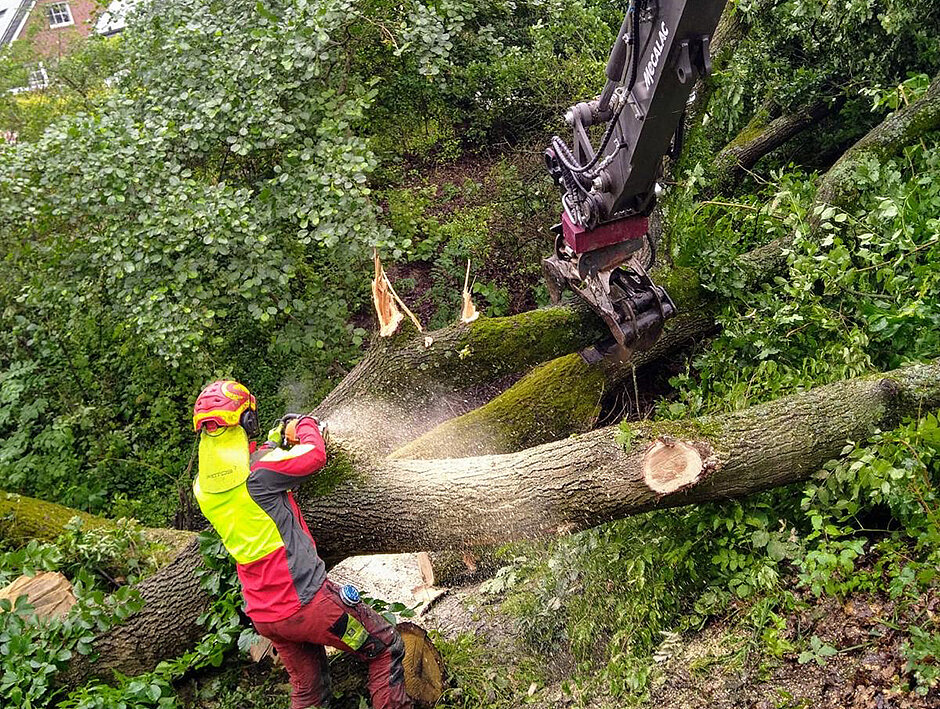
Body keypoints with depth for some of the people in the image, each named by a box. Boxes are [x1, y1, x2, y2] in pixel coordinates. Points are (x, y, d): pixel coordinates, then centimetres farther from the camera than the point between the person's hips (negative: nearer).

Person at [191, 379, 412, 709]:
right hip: (304, 600, -8)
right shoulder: (258, 468, -21)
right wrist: (305, 425, 9)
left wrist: (273, 441, 25)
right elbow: (315, 455, -11)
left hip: (263, 615, 8)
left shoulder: (202, 484, 3)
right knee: (386, 647, 10)